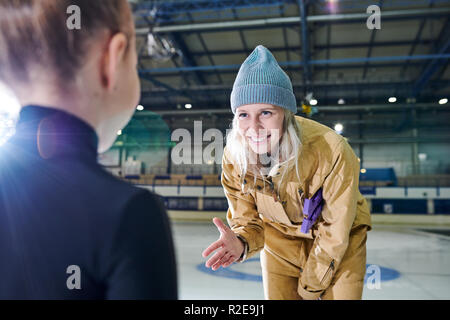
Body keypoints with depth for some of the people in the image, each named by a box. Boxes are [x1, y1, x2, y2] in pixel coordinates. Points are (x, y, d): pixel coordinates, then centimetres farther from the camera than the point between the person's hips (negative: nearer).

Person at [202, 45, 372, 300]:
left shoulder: (331, 151, -33)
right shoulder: (234, 158, -22)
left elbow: (335, 235, -21)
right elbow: (248, 221, -9)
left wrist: (309, 288, -11)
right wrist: (242, 244, -33)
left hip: (341, 241, -2)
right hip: (281, 242, 3)